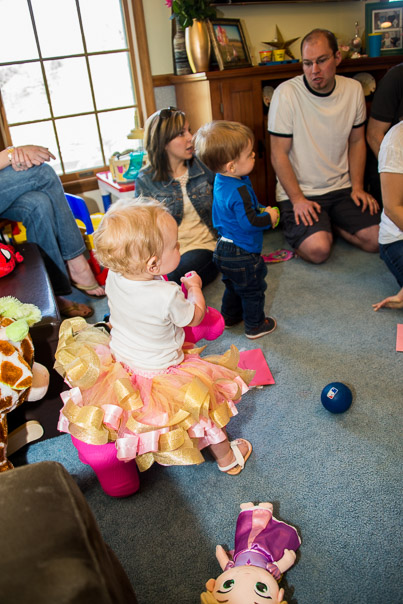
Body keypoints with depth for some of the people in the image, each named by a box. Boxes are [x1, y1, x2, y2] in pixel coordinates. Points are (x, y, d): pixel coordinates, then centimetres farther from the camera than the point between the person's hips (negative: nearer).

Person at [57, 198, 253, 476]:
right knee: (208, 398, 15)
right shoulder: (167, 296, -34)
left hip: (120, 360, 6)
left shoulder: (114, 278, -16)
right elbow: (194, 317, -13)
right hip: (160, 374, -6)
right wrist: (195, 288, 3)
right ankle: (227, 457, 34)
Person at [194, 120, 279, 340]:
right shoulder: (239, 190, -30)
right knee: (253, 289, 11)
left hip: (224, 248, 9)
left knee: (232, 285, 28)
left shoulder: (221, 181, 1)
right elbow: (249, 222, -30)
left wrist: (261, 209, 6)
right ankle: (255, 325, 28)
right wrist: (269, 217, -13)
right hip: (243, 253, -9)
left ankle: (230, 316, 44)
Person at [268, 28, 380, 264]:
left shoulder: (354, 89, 2)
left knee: (376, 240, -9)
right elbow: (279, 154, -11)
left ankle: (330, 222, 16)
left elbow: (356, 141, 13)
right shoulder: (286, 93, -13)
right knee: (318, 249, -25)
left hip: (341, 187, 5)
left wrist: (357, 187, 4)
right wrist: (297, 200, -16)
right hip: (299, 191, -4)